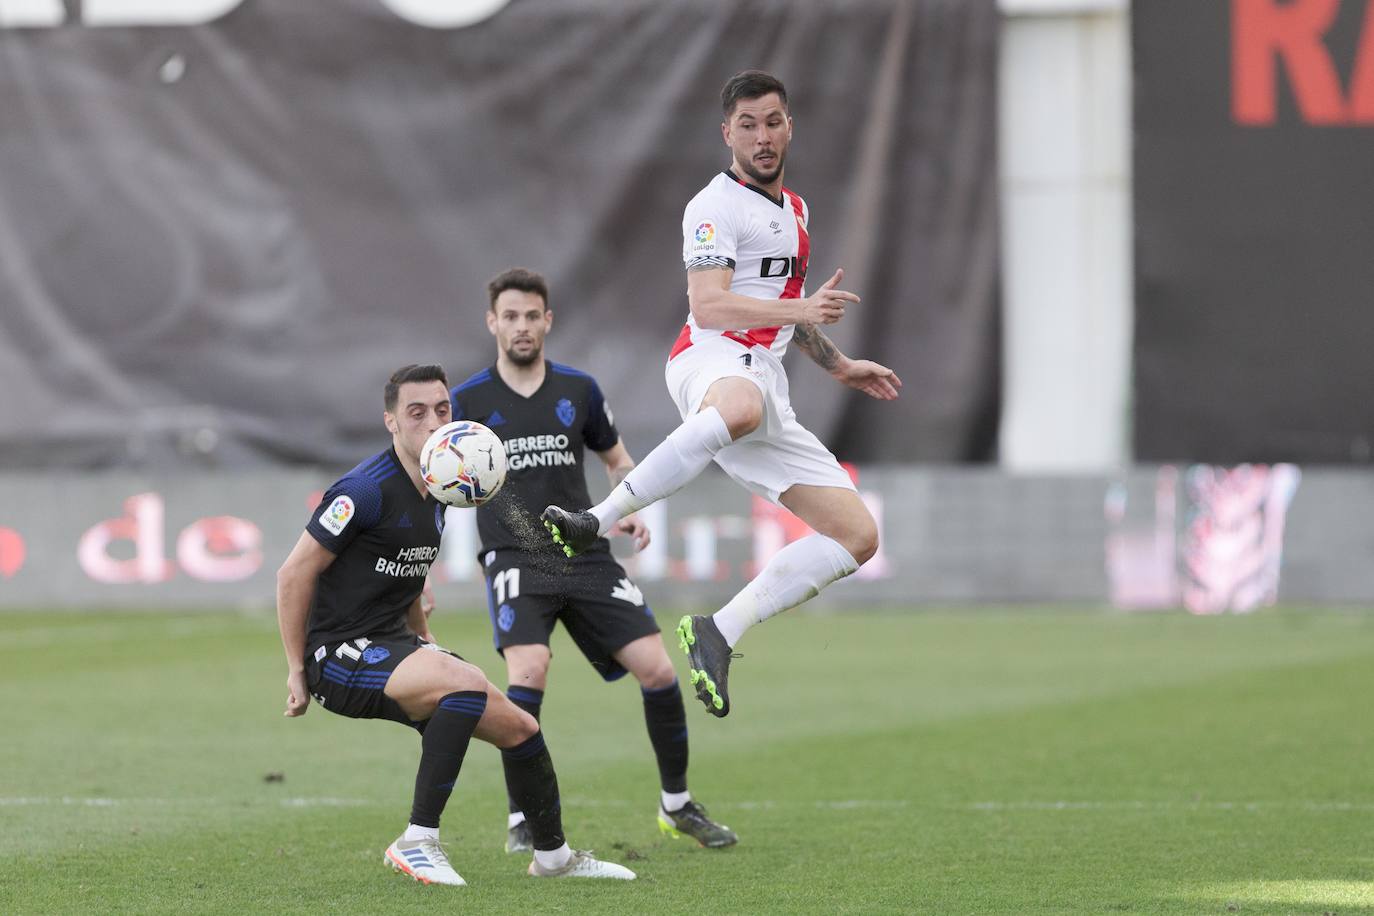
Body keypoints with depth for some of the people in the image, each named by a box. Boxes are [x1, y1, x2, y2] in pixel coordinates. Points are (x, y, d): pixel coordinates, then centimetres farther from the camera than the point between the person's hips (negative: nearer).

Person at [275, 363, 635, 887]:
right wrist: (297, 671, -10)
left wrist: (425, 643, 18)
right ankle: (417, 842, -26)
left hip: (393, 647, 9)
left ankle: (552, 856, 31)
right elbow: (294, 574, -14)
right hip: (340, 653, -9)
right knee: (468, 683, -32)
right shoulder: (367, 490, -17)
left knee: (518, 727, 8)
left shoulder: (435, 496, 10)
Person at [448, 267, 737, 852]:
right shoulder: (468, 401, 1)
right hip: (514, 558, -3)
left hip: (585, 556, 3)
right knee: (528, 669, -28)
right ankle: (521, 820, -15)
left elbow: (617, 459, 21)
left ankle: (677, 806, 14)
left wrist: (630, 512, 2)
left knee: (657, 670, -7)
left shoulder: (578, 390, 8)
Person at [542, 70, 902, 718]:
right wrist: (801, 308, -25)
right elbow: (708, 307, -16)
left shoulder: (794, 210, 25)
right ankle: (596, 524, -46)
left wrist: (839, 365, 38)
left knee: (858, 535, -1)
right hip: (713, 361, -8)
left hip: (767, 380, 8)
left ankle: (718, 635, -5)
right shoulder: (718, 205, -2)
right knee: (741, 407, -48)